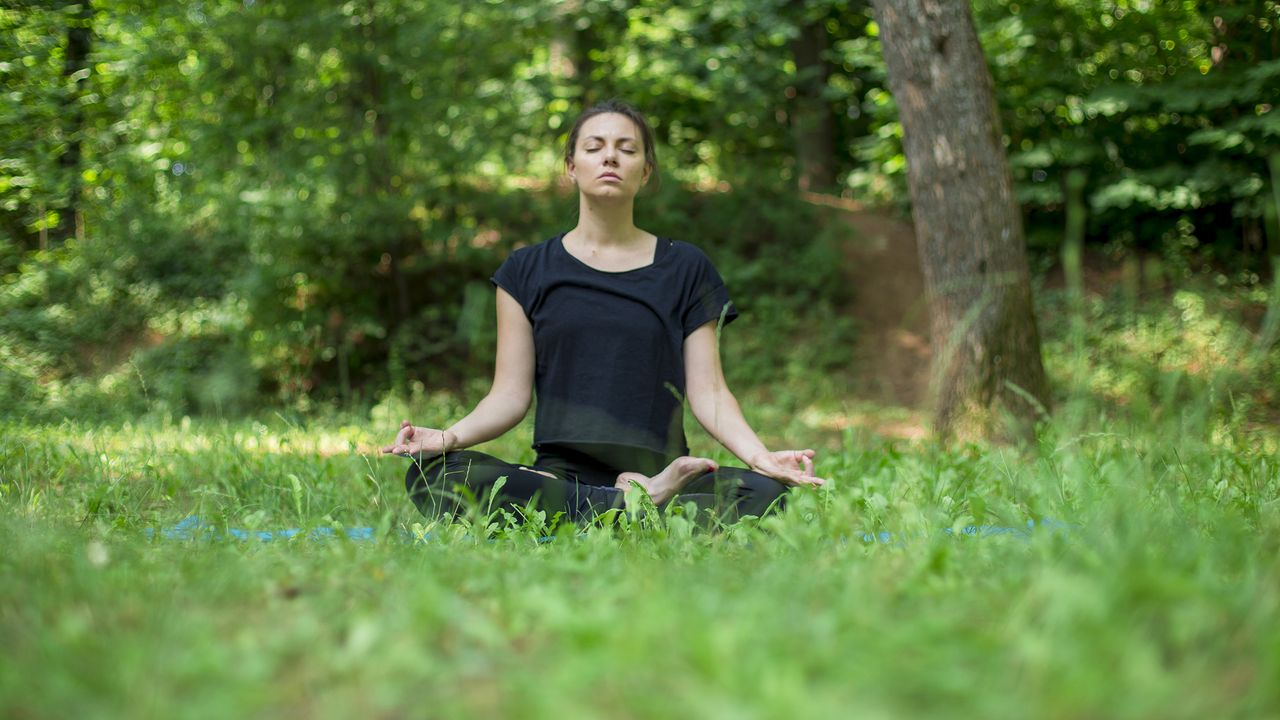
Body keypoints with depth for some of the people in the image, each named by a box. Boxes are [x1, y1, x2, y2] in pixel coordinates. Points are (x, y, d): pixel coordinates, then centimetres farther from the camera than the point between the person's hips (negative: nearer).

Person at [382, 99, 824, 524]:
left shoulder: (685, 269, 12)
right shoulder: (527, 271, 11)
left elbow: (708, 392, 5)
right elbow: (511, 395, 5)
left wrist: (759, 454, -14)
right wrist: (451, 435, -15)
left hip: (659, 470, 0)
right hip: (560, 473, 1)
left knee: (765, 493, -31)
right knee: (434, 472, -30)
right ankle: (639, 507, -24)